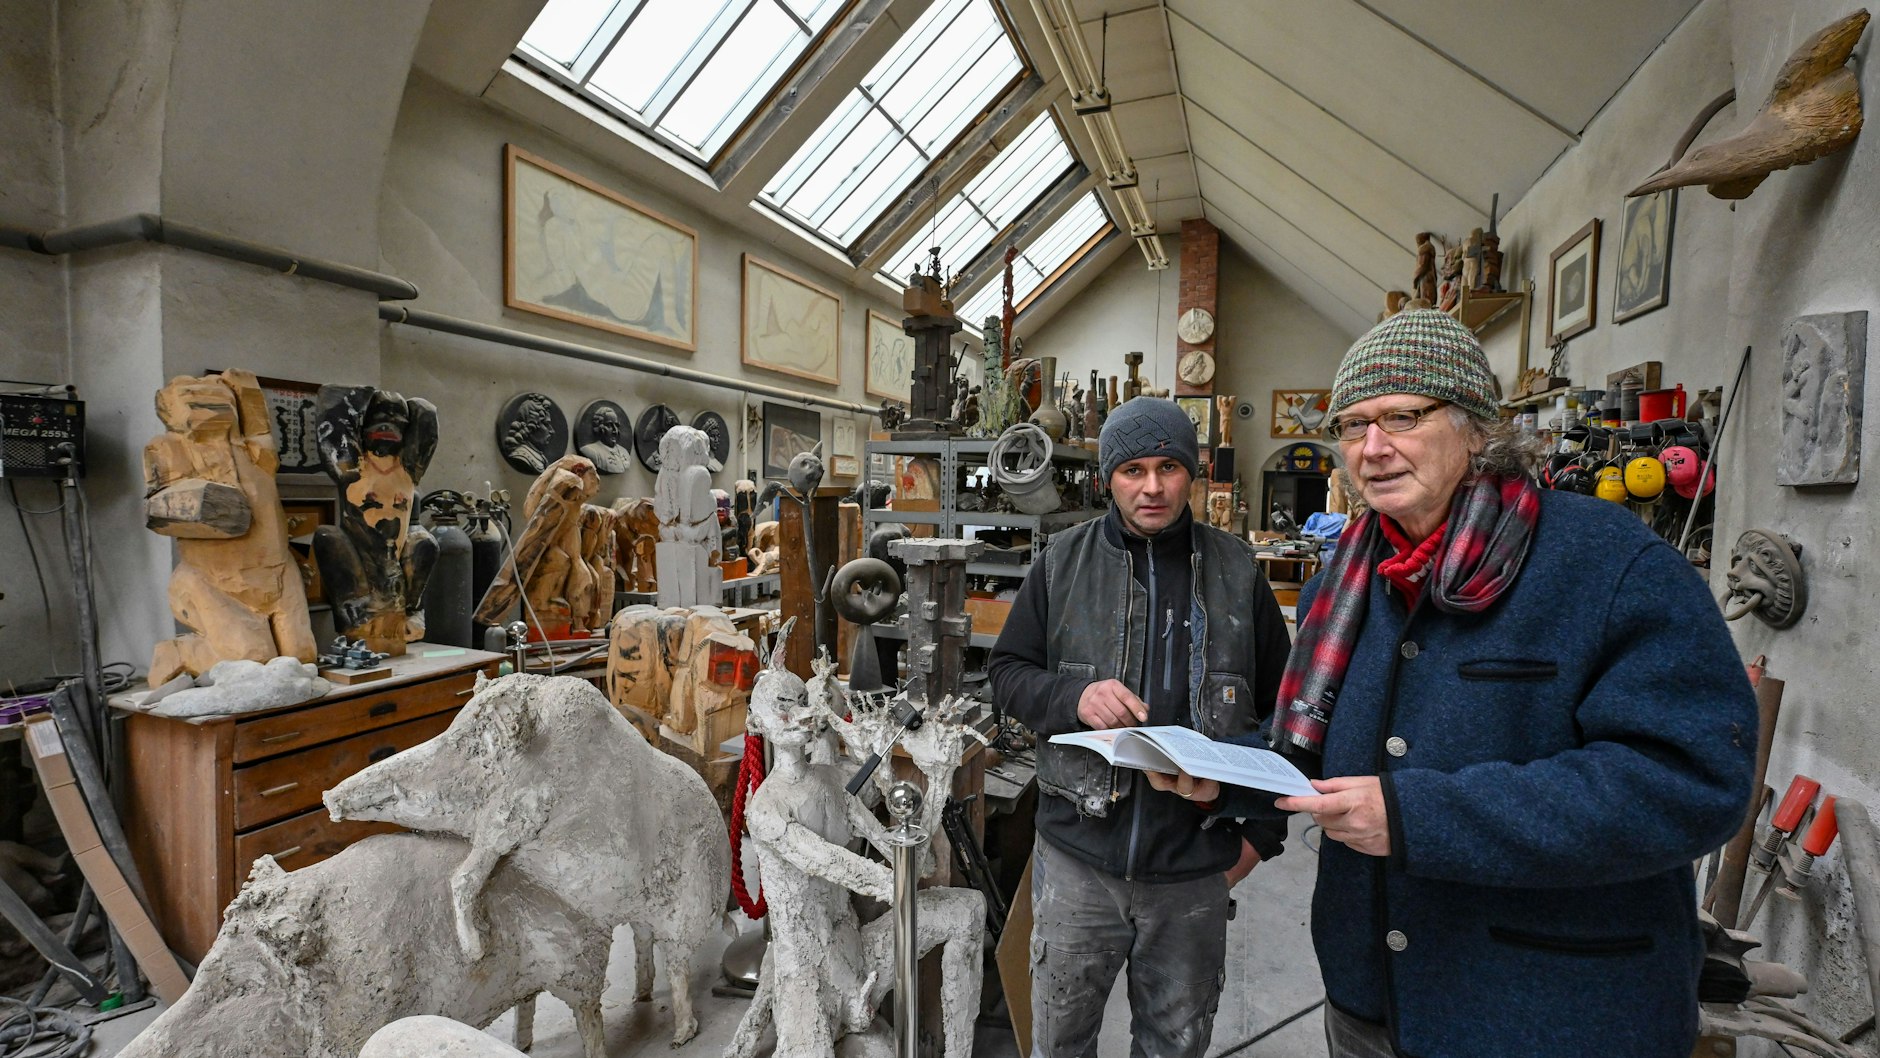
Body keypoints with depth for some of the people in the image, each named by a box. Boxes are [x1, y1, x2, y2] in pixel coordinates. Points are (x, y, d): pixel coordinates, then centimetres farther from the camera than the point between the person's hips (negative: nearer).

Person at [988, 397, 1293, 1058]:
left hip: (1195, 862, 1)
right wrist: (1073, 698, -18)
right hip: (1077, 853, 0)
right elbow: (1007, 671, 2)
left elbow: (1279, 708, 8)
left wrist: (1263, 830, 5)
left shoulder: (1237, 571, 1)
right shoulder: (1064, 560, -1)